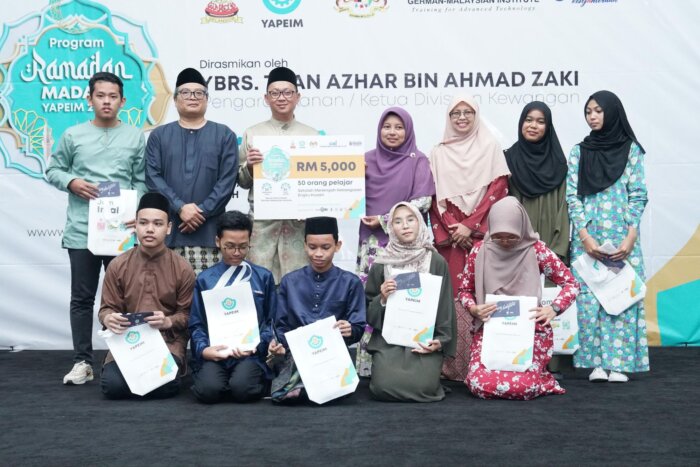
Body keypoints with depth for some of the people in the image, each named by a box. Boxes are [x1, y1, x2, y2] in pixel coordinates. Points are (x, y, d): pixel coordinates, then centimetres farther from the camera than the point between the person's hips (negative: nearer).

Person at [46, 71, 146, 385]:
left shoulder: (135, 137, 4)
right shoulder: (73, 135, 4)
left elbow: (142, 182, 3)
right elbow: (53, 170, 11)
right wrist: (71, 182, -9)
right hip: (82, 230, 0)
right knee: (82, 297, 5)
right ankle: (82, 361, 13)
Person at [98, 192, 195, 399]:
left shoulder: (182, 268, -1)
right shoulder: (117, 265, 3)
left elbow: (187, 314, 0)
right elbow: (107, 308, 6)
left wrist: (167, 322, -21)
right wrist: (109, 318, -18)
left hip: (168, 341, -1)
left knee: (163, 386, -29)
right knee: (112, 385, -25)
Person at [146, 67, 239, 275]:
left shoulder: (224, 135, 9)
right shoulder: (159, 135, 13)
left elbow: (227, 180, 0)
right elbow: (153, 177, 2)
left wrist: (202, 212, -10)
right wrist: (180, 207, -12)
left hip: (209, 232, -1)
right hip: (169, 231, 1)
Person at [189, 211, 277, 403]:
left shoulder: (264, 277, 11)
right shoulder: (204, 279, 11)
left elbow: (271, 321, 10)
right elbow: (196, 324, 10)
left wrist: (257, 345, -9)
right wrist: (203, 349, -10)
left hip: (250, 354, -1)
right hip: (214, 353, 1)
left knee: (242, 388, -31)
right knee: (209, 389, -29)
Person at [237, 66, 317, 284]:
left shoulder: (311, 135, 8)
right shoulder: (252, 134, 7)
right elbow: (242, 182, 10)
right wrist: (249, 166, -10)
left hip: (301, 220, 0)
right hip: (262, 220, 0)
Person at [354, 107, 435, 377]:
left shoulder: (418, 161, 2)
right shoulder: (367, 159, 10)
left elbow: (423, 202, -7)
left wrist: (385, 220, -9)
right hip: (372, 241, 2)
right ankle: (367, 363, 5)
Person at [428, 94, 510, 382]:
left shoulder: (490, 147, 7)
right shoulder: (439, 153, 12)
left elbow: (498, 190, -1)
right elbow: (434, 197, 7)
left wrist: (470, 225, -9)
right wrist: (451, 229, -7)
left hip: (481, 233, -1)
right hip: (449, 236, 1)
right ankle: (451, 365, 2)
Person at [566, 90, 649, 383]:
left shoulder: (631, 149, 5)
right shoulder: (579, 151, 9)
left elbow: (638, 195, 1)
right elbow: (572, 196, 3)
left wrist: (631, 237, -9)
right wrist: (585, 236, -8)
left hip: (622, 238, -1)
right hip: (587, 238, 1)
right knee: (589, 298, -1)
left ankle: (619, 362, 5)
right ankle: (596, 362, 6)